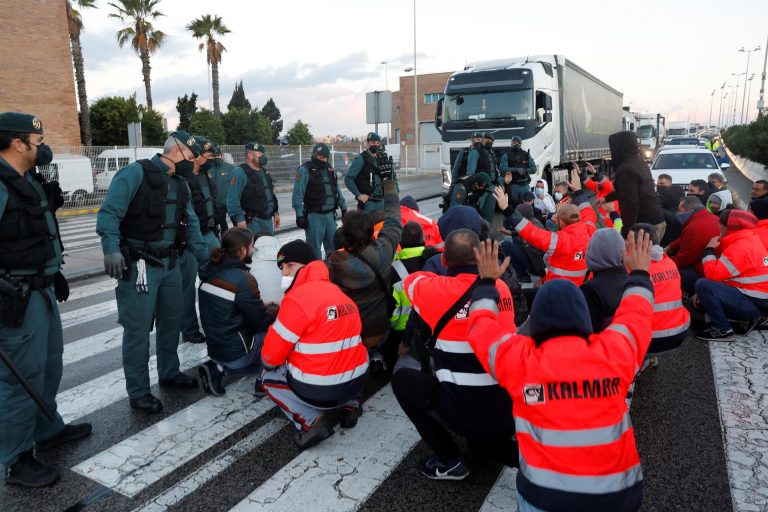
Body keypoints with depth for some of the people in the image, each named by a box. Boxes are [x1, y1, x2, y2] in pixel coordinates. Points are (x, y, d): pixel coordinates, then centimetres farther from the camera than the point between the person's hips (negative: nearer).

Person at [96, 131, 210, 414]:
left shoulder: (181, 184, 12)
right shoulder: (136, 173, -12)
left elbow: (191, 225, 16)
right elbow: (109, 213, -19)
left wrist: (206, 258, 12)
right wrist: (112, 249, -30)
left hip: (170, 263, 8)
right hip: (140, 265, -8)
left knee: (171, 321, 18)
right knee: (138, 330, 0)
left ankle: (169, 373, 36)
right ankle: (138, 392, 13)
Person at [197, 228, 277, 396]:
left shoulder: (211, 271, 1)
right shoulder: (243, 279, -24)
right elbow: (262, 321, -16)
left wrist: (264, 308, 12)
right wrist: (278, 310, 5)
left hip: (214, 346, 8)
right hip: (236, 352, -8)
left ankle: (219, 366, 6)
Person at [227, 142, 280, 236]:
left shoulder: (264, 172, 16)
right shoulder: (240, 172, -11)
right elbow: (233, 199, -18)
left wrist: (276, 213, 20)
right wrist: (239, 219, -22)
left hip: (268, 220, 9)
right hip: (252, 221, -9)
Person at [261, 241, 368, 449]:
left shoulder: (298, 298, -17)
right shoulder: (336, 290, 6)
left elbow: (271, 357, -11)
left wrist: (268, 362, 12)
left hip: (320, 391, -7)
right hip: (357, 381, 7)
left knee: (268, 376, 19)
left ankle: (312, 421, -1)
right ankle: (349, 404, 16)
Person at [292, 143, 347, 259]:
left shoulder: (330, 170, 14)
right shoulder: (305, 170, -8)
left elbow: (337, 190, 22)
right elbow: (298, 194, -12)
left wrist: (343, 208, 19)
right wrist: (299, 215, -17)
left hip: (330, 214, 7)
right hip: (314, 215, -6)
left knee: (333, 246, 13)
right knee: (314, 248, -1)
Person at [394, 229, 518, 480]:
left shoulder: (438, 290, -13)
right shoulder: (501, 287, 1)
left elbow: (411, 280, 9)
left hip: (467, 411, -6)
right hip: (511, 410, 6)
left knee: (402, 379, 16)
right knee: (481, 437, 38)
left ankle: (449, 460, 15)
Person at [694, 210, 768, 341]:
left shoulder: (740, 247, -20)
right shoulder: (748, 241, 13)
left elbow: (713, 274, -24)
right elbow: (721, 274, 13)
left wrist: (709, 249, -10)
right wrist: (704, 294, 8)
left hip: (753, 304, -10)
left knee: (702, 285, -23)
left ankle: (722, 330, -13)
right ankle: (746, 320, 10)